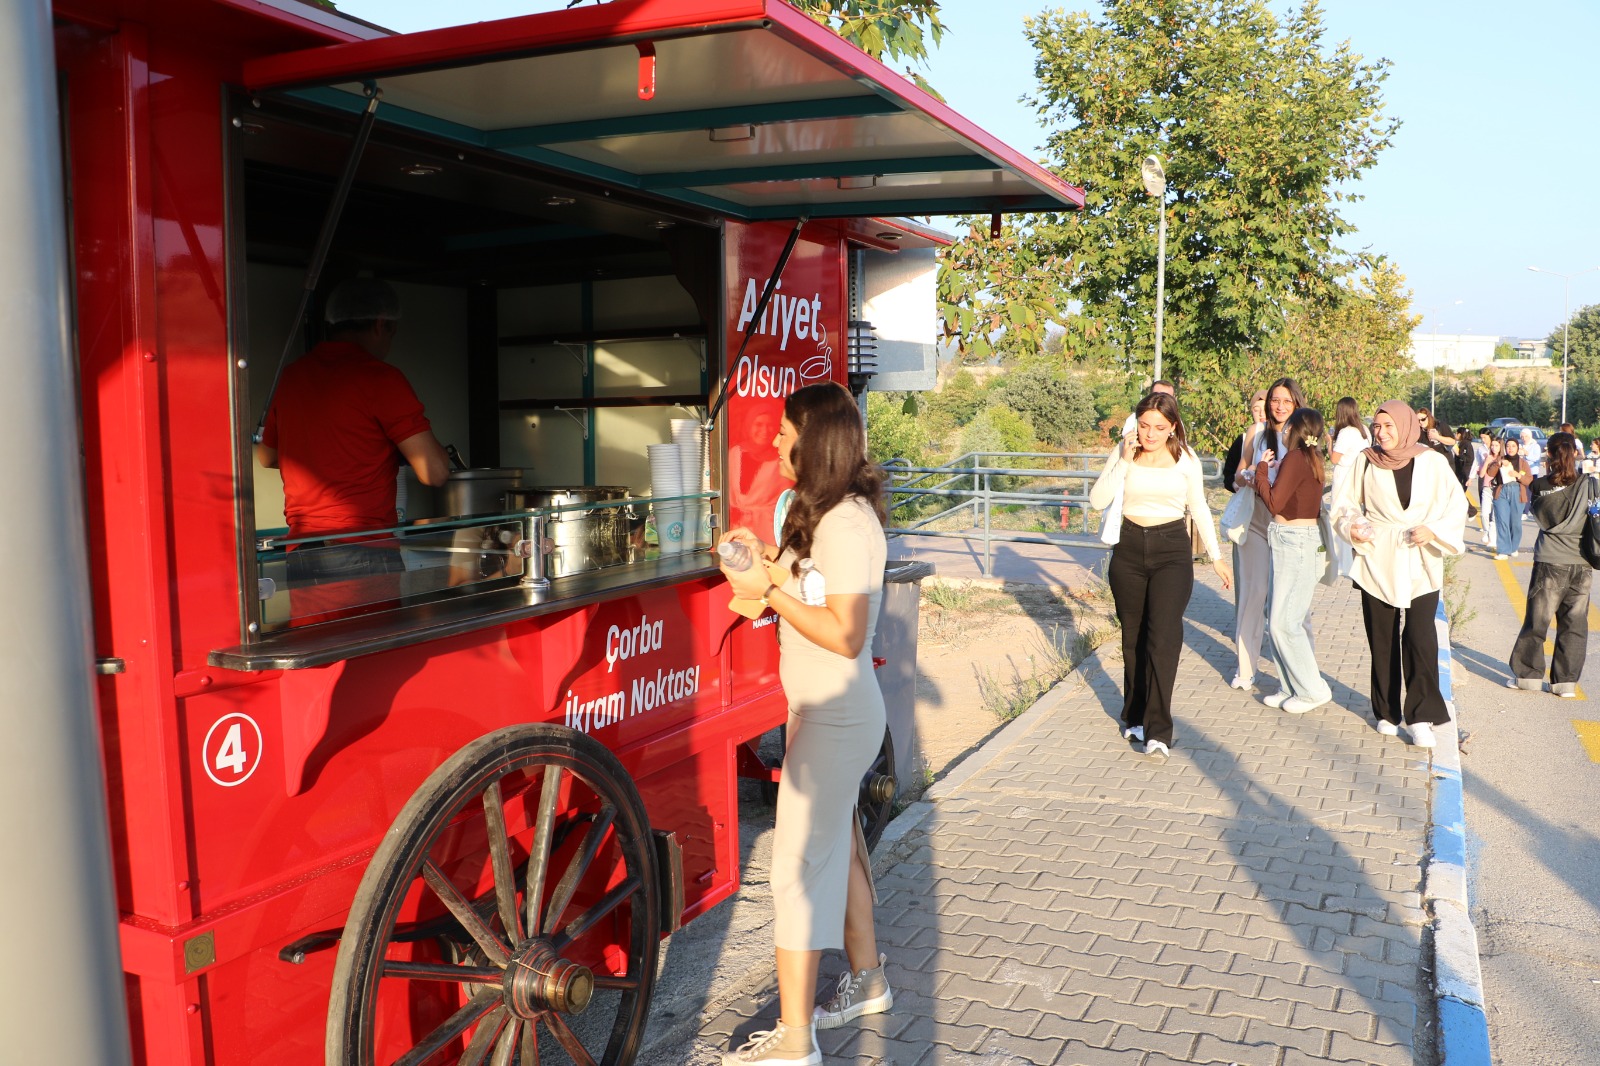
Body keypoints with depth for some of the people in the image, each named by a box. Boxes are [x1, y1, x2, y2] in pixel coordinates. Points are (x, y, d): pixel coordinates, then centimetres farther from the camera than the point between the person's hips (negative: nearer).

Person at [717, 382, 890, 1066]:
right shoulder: (829, 512, 10)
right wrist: (769, 560, 3)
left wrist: (769, 591, -21)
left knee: (799, 868, -4)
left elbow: (845, 634, -25)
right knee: (839, 845, 22)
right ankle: (867, 982, 40)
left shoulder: (845, 525, -22)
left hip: (834, 719, -10)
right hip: (829, 710, 10)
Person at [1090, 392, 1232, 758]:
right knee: (1133, 637, 11)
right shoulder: (1124, 454, -1)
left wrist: (1216, 557, 12)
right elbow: (1098, 500, -11)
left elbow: (1199, 509, 10)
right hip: (1129, 548, 2)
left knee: (1163, 638, -12)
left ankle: (1157, 732, -11)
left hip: (1172, 549, -2)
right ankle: (1135, 717, 25)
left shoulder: (1186, 460, -1)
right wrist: (1124, 462, -18)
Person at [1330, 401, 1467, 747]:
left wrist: (1433, 530, -13)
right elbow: (1344, 505, 8)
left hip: (1420, 565, -1)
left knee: (1420, 637, -10)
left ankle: (1421, 716, -1)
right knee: (1382, 639, 7)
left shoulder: (1432, 462, -1)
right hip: (1377, 561, 1)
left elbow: (1456, 506, 4)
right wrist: (1352, 527, -11)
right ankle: (1387, 712, 20)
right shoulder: (1366, 462, 0)